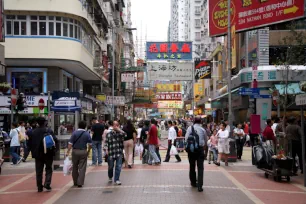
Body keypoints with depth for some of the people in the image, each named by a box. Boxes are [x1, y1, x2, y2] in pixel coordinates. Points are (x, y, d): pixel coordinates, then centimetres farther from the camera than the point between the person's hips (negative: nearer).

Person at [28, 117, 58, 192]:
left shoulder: (33, 132, -1)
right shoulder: (49, 131, -10)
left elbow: (30, 143, 2)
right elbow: (55, 140, -12)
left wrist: (33, 151, 13)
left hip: (38, 154, 3)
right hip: (48, 154, -2)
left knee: (39, 171, 10)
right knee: (48, 169, 10)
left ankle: (39, 187, 12)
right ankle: (47, 184, -4)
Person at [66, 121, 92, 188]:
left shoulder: (74, 133, -5)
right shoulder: (87, 134, -2)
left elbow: (70, 143, -10)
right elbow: (90, 144, -1)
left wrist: (68, 152, -8)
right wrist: (88, 151, 12)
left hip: (75, 151, 1)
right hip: (83, 152, -1)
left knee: (74, 167, 14)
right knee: (82, 168, 2)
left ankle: (75, 182, 23)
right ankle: (80, 183, -1)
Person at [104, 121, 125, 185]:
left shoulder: (120, 132, 5)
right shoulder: (109, 133, 1)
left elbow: (124, 134, -18)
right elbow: (106, 142, -1)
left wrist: (118, 129, -23)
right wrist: (106, 149, -12)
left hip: (119, 153, 1)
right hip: (111, 153, -1)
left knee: (118, 166, -5)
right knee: (111, 166, 12)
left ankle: (117, 179, 4)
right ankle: (110, 178, 36)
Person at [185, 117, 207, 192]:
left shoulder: (190, 128, 2)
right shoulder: (203, 129, 5)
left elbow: (186, 138, -5)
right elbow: (206, 141, 13)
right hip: (200, 149, 0)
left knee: (192, 166, 15)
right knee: (200, 168, 0)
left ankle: (193, 182, 27)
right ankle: (200, 185, -7)